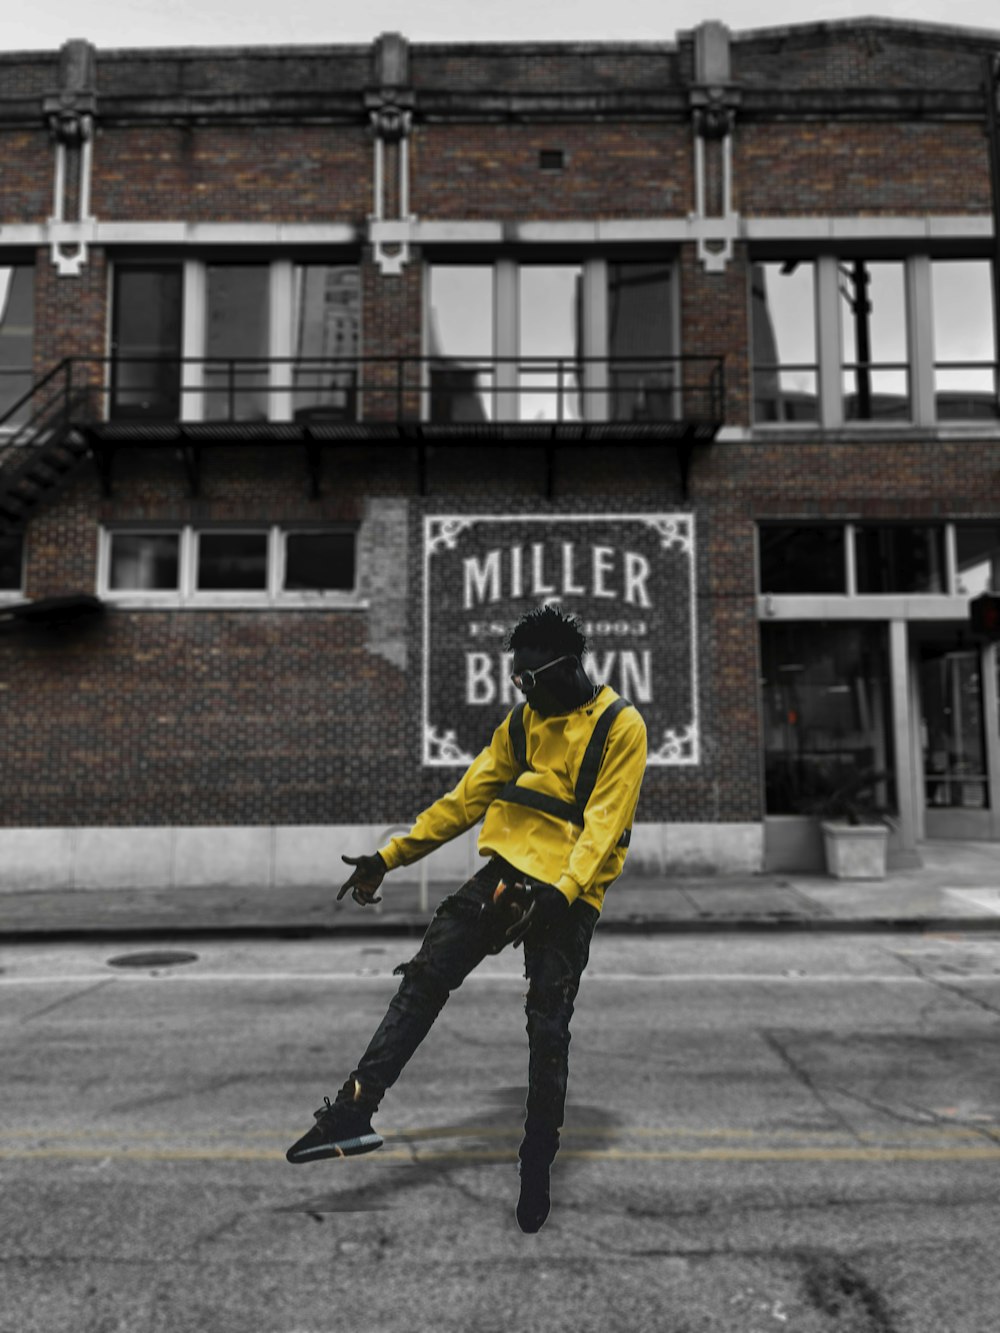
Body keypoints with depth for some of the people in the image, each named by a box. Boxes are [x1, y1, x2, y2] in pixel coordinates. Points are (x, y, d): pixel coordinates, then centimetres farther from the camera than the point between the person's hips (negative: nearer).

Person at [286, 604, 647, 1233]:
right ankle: (355, 1110, -5)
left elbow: (605, 822, -15)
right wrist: (390, 856, 7)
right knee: (425, 977, -8)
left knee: (548, 1031, 2)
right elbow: (466, 798, 11)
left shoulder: (620, 725, -7)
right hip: (508, 872, 5)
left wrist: (563, 891, -30)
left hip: (569, 896, -5)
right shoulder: (523, 721, 11)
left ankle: (538, 1164, 21)